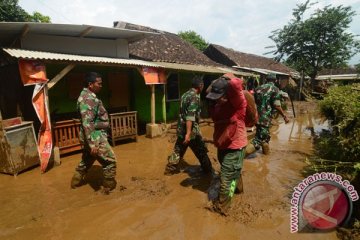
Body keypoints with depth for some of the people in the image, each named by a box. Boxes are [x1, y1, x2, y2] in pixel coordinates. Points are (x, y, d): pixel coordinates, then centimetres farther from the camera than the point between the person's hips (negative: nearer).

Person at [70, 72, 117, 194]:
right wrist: (93, 144, -30)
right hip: (96, 137, -10)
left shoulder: (88, 96, 12)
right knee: (110, 161, 1)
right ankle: (108, 187, 14)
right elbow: (87, 123, -28)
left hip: (90, 137, 10)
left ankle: (76, 181, 44)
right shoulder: (88, 99, -21)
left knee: (86, 160, 27)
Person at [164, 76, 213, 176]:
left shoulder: (185, 95, 11)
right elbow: (190, 117, -24)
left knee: (178, 150, 17)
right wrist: (188, 133, -26)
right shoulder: (195, 97, -17)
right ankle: (208, 170, 25)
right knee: (201, 151, 9)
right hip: (191, 130, -8)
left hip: (181, 128, 8)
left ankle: (170, 168, 24)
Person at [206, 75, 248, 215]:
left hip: (234, 148, -8)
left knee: (226, 181, 2)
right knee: (233, 173, 32)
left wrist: (227, 82, -21)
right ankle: (237, 186, 61)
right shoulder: (217, 105, -2)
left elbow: (236, 84, -40)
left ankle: (221, 208, 24)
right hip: (222, 147, 8)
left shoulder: (237, 103, -24)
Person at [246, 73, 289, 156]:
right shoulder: (275, 89, -5)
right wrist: (285, 116, -1)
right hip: (265, 118, -7)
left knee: (265, 135, 26)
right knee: (260, 138, -3)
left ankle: (266, 151, 43)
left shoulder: (258, 88, 11)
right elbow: (277, 106, -12)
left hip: (257, 116, 7)